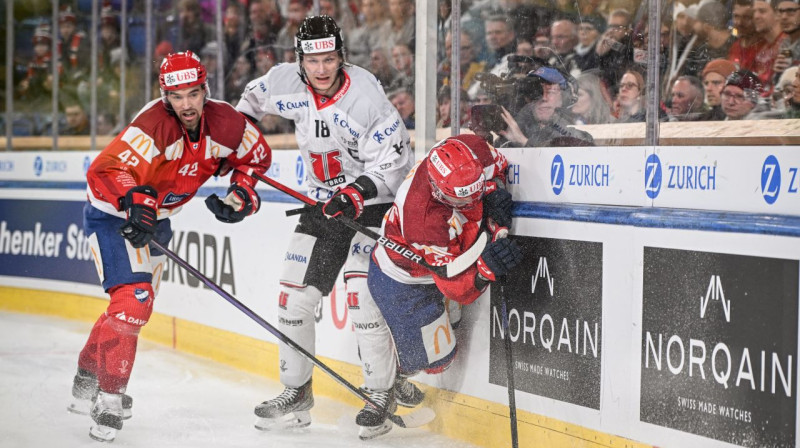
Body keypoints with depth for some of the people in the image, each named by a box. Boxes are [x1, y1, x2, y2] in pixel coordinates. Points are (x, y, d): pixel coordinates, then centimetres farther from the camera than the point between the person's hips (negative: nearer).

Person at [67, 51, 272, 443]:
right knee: (133, 298, -21)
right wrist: (135, 201, -50)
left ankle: (87, 382, 35)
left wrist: (241, 195, -6)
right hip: (111, 213, -8)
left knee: (138, 304, 18)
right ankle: (109, 397, -14)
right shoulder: (153, 126, -32)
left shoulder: (225, 123, -14)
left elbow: (256, 155, 6)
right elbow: (103, 171, -38)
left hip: (155, 218, 8)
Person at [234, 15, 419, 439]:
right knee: (294, 294, 4)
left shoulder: (366, 97, -24)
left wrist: (357, 192, -33)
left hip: (372, 202, -6)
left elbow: (392, 164, -21)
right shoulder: (286, 83, -8)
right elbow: (254, 97, 16)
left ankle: (382, 392, -6)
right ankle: (296, 393, 17)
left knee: (362, 293, -19)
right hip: (323, 204, 6)